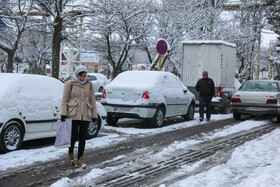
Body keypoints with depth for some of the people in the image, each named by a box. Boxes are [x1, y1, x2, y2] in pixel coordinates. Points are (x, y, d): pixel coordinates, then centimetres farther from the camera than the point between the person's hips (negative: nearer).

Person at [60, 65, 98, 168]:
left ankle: (79, 160, 10)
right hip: (73, 114, -3)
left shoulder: (89, 85, 10)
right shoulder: (70, 83, 0)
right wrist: (63, 113, -8)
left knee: (82, 137, 2)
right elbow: (64, 100, 0)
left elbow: (92, 100, 13)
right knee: (74, 135, -5)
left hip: (85, 115, 3)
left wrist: (94, 115, 11)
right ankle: (70, 153, 24)